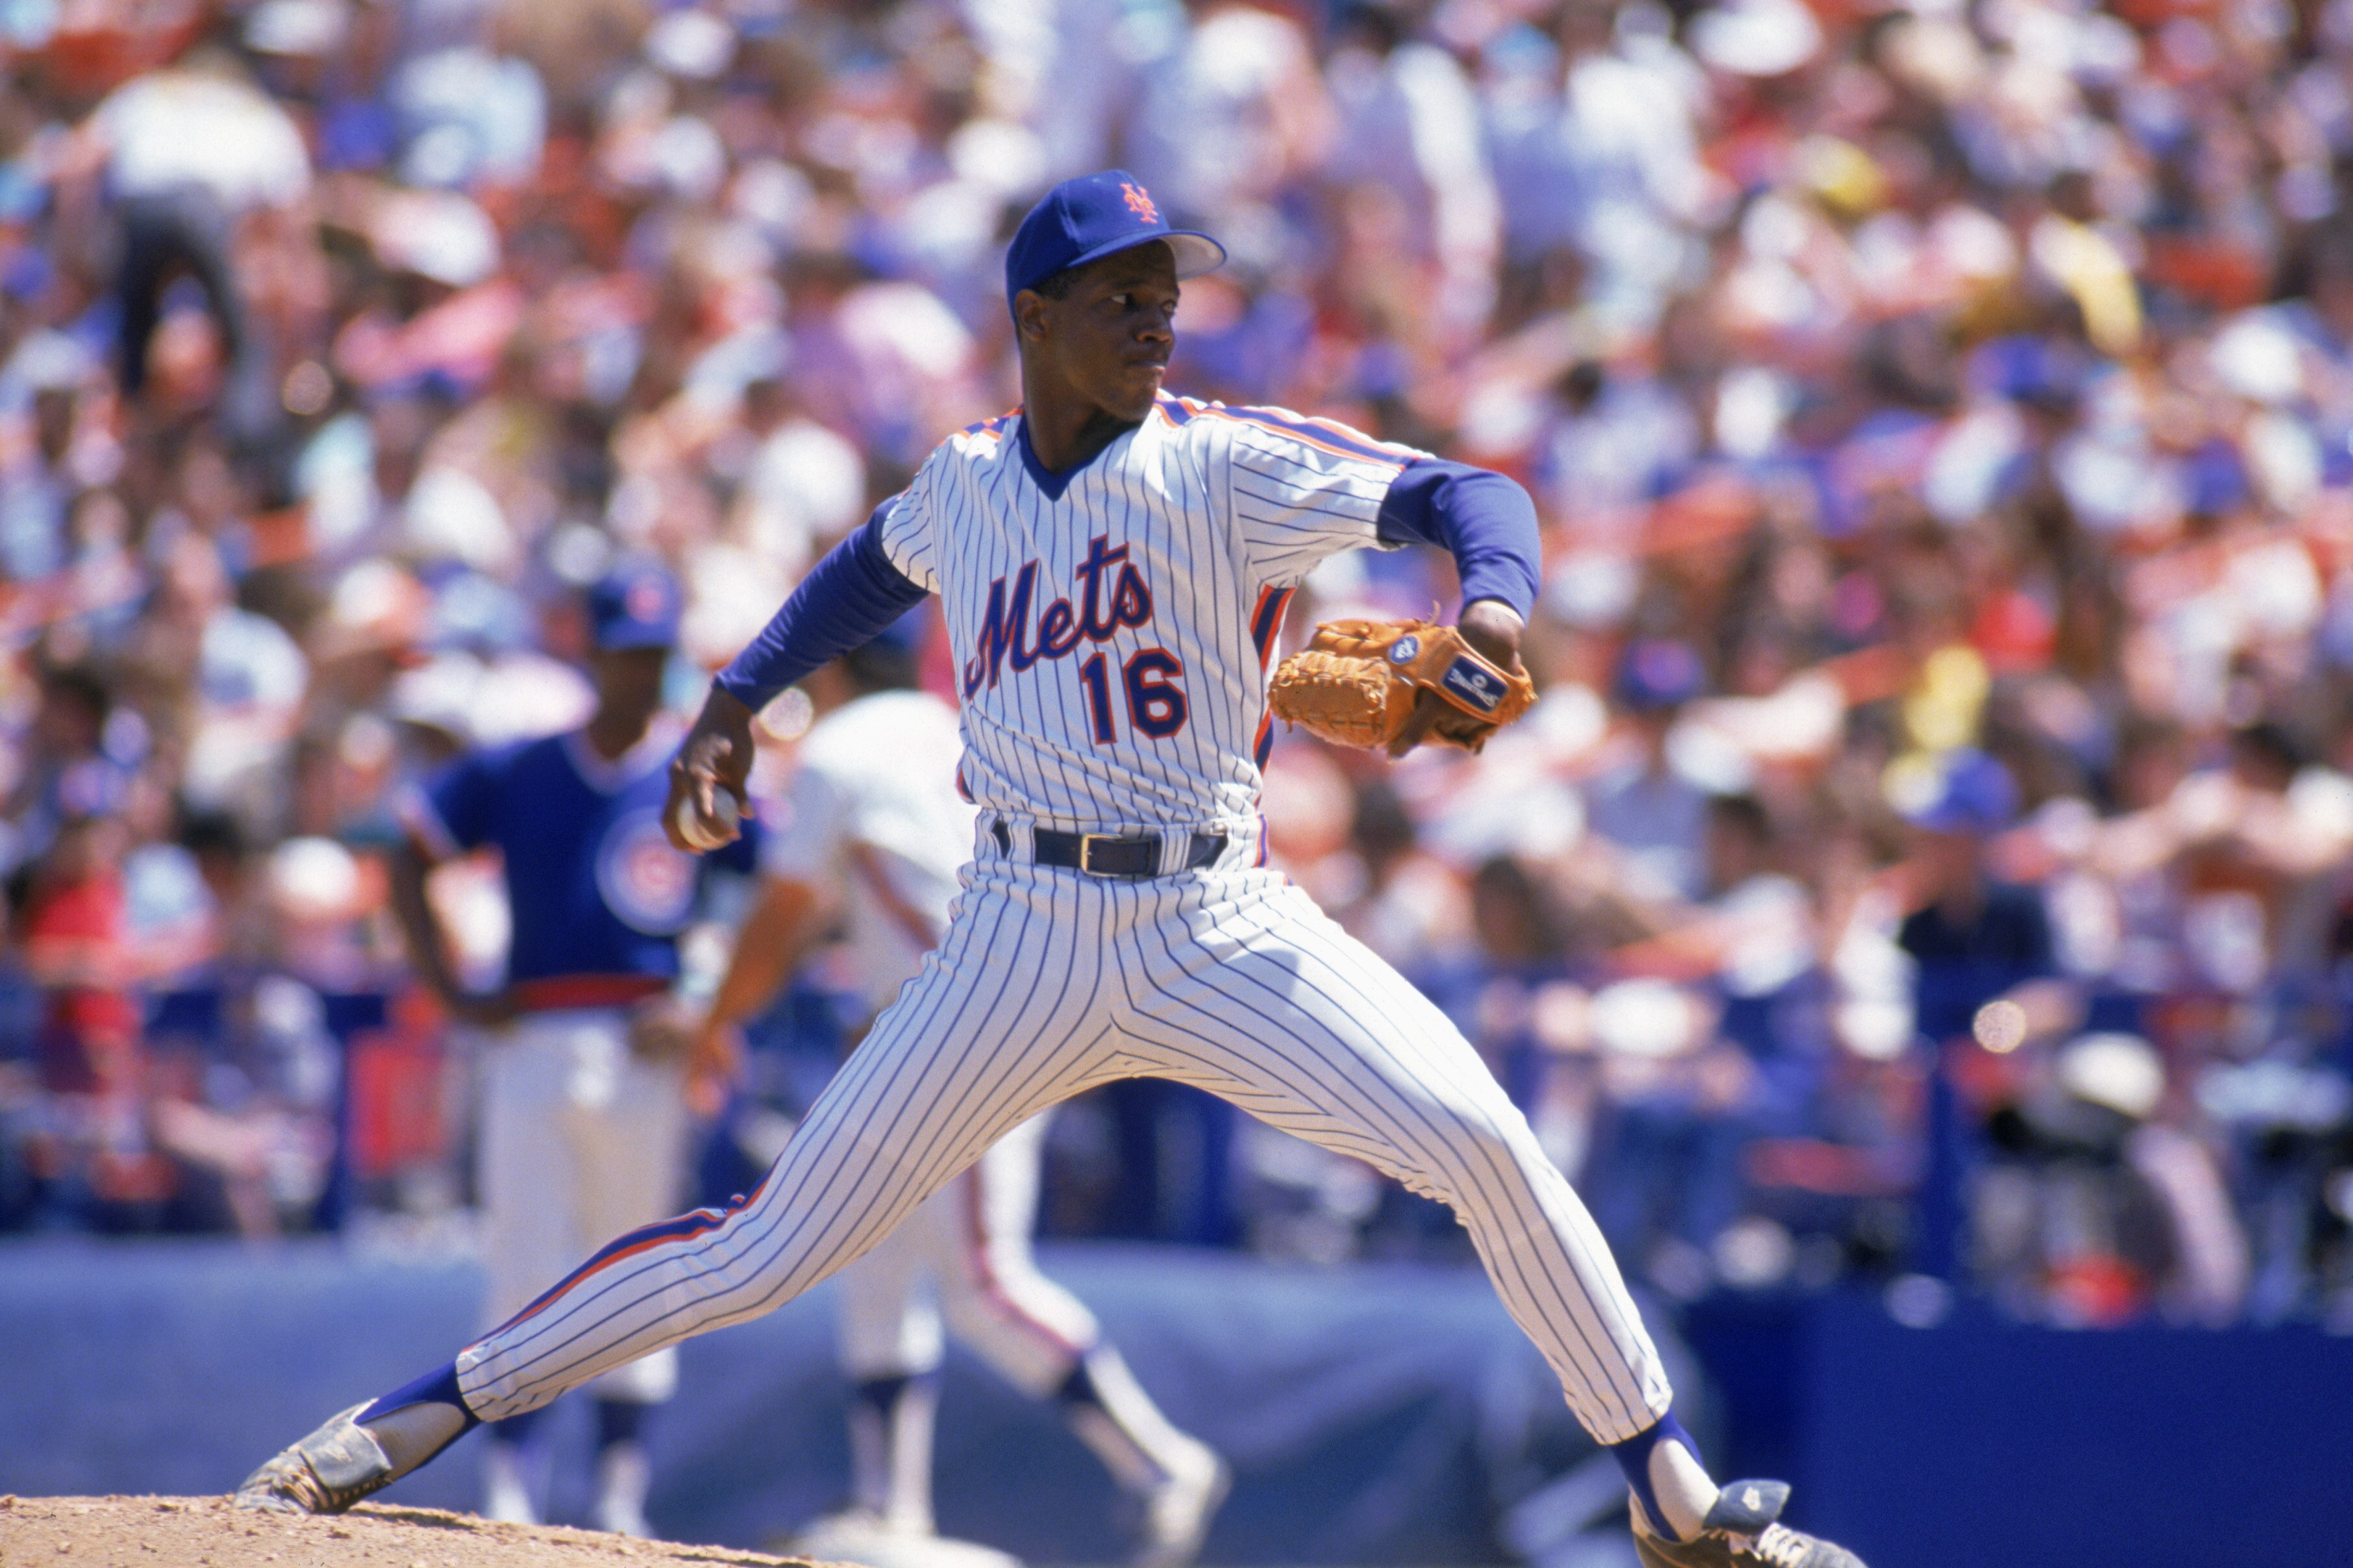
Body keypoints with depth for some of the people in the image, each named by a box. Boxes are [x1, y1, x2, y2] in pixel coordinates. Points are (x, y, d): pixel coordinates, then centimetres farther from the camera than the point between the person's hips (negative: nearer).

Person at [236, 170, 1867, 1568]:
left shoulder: (1222, 464, -6)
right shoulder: (965, 483, 6)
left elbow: (1461, 494, -17)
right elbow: (876, 566, 31)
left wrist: (1490, 607, -38)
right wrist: (738, 696, 24)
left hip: (1224, 927, -2)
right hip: (1025, 940, 2)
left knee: (1484, 1142, -19)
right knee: (769, 1248, -2)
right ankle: (430, 1408, 9)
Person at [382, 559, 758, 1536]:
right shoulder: (513, 775, 10)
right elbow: (409, 861, 15)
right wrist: (452, 996, 4)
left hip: (645, 1053, -1)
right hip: (530, 1045, 1)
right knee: (523, 1273, -4)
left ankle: (619, 1496, 7)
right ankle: (507, 1485, -4)